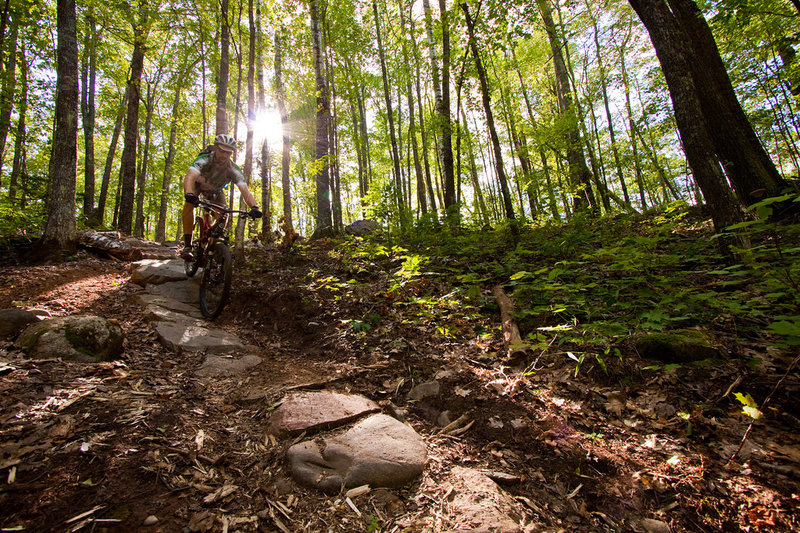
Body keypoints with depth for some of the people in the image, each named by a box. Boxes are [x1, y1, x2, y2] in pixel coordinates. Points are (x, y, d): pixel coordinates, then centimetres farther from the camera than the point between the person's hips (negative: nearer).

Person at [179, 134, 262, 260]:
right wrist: (189, 194, -74)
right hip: (198, 185, -2)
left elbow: (245, 190, -39)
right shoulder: (204, 160, -37)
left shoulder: (233, 170, -30)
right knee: (189, 204, -31)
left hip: (215, 191, 2)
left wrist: (254, 207, -58)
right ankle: (187, 246, -27)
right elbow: (190, 177, -52)